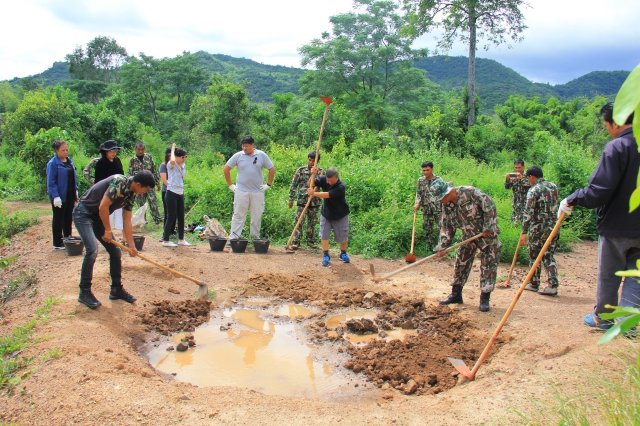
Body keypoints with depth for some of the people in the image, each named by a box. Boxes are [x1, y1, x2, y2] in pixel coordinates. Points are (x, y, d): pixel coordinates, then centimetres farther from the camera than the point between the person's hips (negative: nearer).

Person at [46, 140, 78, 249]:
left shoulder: (69, 160, 9)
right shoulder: (53, 163, -13)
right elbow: (51, 182, -15)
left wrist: (75, 190, 12)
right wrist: (55, 196, -20)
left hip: (70, 195, 7)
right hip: (60, 196, -7)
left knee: (68, 218, 15)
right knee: (58, 219, 3)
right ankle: (57, 243, 11)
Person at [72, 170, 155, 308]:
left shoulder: (131, 194, 1)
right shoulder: (119, 182, -26)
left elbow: (127, 221, 6)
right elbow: (103, 207, -27)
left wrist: (131, 246, 5)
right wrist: (108, 231, -15)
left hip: (98, 217, 9)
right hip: (83, 213, -9)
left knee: (115, 251, 5)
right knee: (92, 249, -22)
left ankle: (117, 289, 16)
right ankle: (84, 293, -10)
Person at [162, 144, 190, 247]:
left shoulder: (184, 166, 11)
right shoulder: (171, 165, -9)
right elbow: (172, 161, -33)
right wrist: (173, 149, -16)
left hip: (180, 194, 7)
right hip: (172, 193, -7)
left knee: (181, 217, 11)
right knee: (171, 217, -4)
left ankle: (181, 239, 21)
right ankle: (165, 240, 4)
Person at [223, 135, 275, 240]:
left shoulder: (262, 155, 1)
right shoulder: (238, 155, 1)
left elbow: (272, 169, 9)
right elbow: (226, 169, 7)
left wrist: (268, 184, 4)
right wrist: (230, 185, 4)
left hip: (257, 192, 1)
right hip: (241, 192, -1)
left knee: (257, 216, 7)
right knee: (238, 215, 1)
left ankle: (256, 238, 18)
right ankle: (234, 238, 6)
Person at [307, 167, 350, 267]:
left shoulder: (340, 187, -30)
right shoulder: (324, 179, -15)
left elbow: (327, 195, -37)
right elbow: (310, 184, -16)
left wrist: (313, 193, -40)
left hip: (340, 214, -3)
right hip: (326, 213, 3)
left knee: (342, 235, 8)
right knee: (324, 234, -2)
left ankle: (343, 254, 31)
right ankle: (326, 256, 9)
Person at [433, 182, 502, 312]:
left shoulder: (470, 192, -22)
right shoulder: (447, 206, -3)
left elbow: (489, 206, -21)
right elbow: (447, 228, 3)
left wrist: (488, 228, -22)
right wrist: (442, 247, -7)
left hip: (487, 234, -6)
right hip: (468, 237, 6)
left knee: (488, 266, -3)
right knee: (461, 263, 10)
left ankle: (485, 299, 6)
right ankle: (456, 295, 21)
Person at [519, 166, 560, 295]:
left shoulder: (533, 190, -12)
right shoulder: (553, 186, 7)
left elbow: (528, 212, -17)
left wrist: (524, 232, -17)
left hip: (538, 228, -5)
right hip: (553, 227, 5)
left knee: (534, 256, 10)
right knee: (549, 256, 11)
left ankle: (534, 284, 20)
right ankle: (553, 285, 1)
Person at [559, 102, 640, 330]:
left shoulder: (616, 148, -19)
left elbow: (598, 192, -23)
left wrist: (571, 200, -11)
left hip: (616, 226, -5)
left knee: (608, 275, 12)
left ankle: (603, 318, 27)